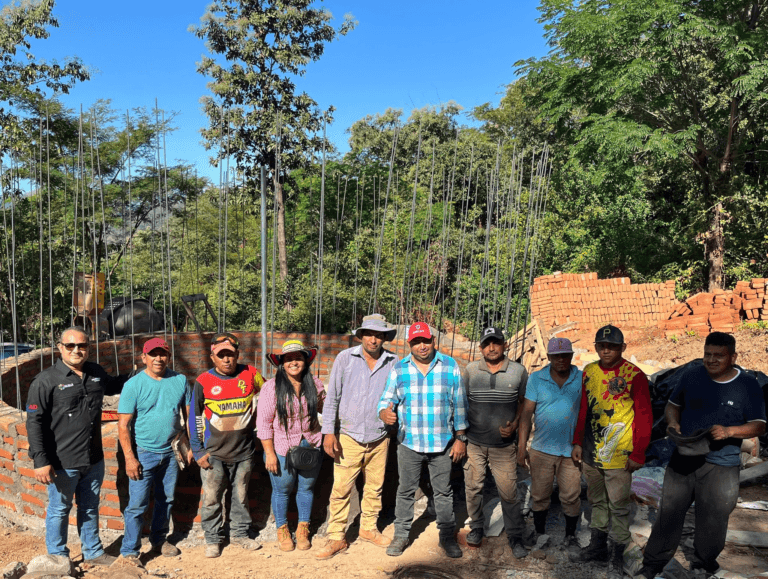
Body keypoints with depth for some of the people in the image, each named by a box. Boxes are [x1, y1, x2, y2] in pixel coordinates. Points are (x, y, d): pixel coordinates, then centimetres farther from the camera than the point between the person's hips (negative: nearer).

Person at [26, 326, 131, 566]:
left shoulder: (96, 373, 5)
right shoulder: (46, 380, -12)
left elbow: (113, 386, 28)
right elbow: (34, 422, -13)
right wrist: (41, 461, -18)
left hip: (94, 460, 5)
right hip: (63, 463, -5)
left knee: (90, 509, 20)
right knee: (59, 511, 12)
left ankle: (93, 553, 37)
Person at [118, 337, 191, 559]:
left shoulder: (180, 381, 1)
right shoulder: (133, 385, -9)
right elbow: (123, 425, -10)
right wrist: (129, 457, -15)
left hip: (171, 452, 4)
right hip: (143, 453, -4)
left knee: (166, 500, 16)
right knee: (137, 504, -2)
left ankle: (159, 540, 34)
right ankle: (129, 551, 12)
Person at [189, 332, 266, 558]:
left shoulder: (250, 374, -4)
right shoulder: (203, 381, -5)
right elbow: (194, 417, 2)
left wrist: (255, 426, 14)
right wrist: (198, 451, 0)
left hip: (244, 452, 1)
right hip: (213, 453, -1)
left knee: (241, 495, 13)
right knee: (211, 498, 5)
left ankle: (240, 533, 30)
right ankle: (213, 539, 22)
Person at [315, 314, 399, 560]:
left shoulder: (393, 362, -1)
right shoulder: (345, 358, -5)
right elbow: (332, 396, -2)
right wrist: (329, 431, -6)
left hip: (379, 438, 2)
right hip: (349, 437, -2)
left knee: (375, 487, 14)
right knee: (341, 489, 0)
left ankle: (368, 528, 33)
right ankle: (336, 537, 15)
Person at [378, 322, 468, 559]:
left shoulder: (450, 366, -2)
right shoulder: (399, 369, -1)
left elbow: (459, 404, 2)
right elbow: (386, 400, 1)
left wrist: (460, 438, 1)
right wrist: (385, 413, -23)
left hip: (442, 443, 0)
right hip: (409, 442, 1)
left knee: (443, 491, 11)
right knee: (406, 491, 11)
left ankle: (447, 536, 28)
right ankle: (401, 535, 28)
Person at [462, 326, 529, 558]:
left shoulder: (518, 371, -2)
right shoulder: (470, 370, 0)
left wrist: (514, 426, -8)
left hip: (504, 445, -1)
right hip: (474, 443, 1)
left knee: (508, 492, 2)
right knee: (473, 487, 12)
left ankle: (515, 537, 19)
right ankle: (476, 527, 33)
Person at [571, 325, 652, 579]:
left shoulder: (634, 376, -11)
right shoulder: (589, 372, 5)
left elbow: (644, 418, -9)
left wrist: (638, 454, -10)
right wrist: (578, 442, 13)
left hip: (618, 457, -5)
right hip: (591, 453, 5)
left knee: (618, 506, 5)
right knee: (597, 501, 18)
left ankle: (616, 558, 19)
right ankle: (598, 547, 33)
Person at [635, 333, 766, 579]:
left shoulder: (748, 385, -5)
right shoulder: (691, 375, 1)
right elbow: (673, 404, 13)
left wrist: (729, 431, -21)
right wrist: (673, 422, -8)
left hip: (721, 466, -2)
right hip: (683, 458, 2)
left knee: (712, 521, 9)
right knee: (669, 513, 8)